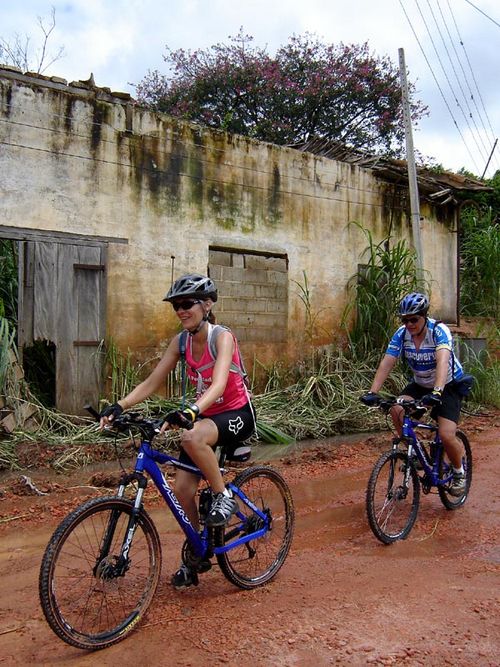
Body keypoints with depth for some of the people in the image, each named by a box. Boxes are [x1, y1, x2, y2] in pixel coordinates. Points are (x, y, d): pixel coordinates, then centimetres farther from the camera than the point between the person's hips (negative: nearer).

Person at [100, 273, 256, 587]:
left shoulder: (222, 337, -20)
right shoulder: (180, 342, -2)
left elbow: (218, 384, -36)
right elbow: (152, 382, -5)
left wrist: (190, 411, -53)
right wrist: (120, 405, -22)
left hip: (237, 414, -6)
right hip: (205, 416, 7)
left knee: (192, 437, -38)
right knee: (182, 489, -2)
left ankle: (224, 497, -15)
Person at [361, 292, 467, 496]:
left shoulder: (439, 331, -27)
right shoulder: (401, 334, -15)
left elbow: (442, 361, -42)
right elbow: (386, 363, -22)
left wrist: (437, 392, -58)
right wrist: (373, 392, -35)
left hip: (448, 385, -4)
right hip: (420, 384, 4)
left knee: (447, 435, -19)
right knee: (397, 411, -24)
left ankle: (459, 471, 13)